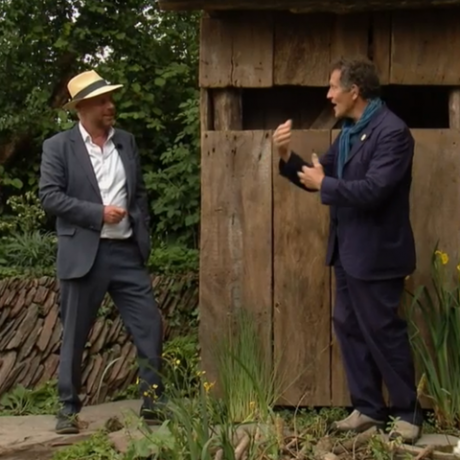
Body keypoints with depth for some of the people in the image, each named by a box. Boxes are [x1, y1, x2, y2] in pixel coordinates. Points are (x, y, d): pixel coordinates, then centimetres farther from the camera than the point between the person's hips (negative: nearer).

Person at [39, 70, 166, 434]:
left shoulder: (127, 142, 12)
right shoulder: (59, 146, -2)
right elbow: (49, 196, -10)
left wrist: (144, 237, 6)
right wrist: (98, 213, -15)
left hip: (127, 251, 4)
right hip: (84, 254, -4)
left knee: (150, 326, 0)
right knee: (75, 335, 5)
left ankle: (154, 400, 12)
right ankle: (69, 408, 18)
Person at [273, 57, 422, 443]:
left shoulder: (392, 131, -19)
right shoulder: (349, 131, 10)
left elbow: (373, 190, -28)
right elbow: (318, 174, 12)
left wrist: (324, 184, -16)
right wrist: (287, 156, -4)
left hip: (375, 253, -9)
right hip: (348, 251, 9)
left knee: (383, 331, -1)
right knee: (349, 327, 13)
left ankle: (408, 413, 14)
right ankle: (368, 408, 23)